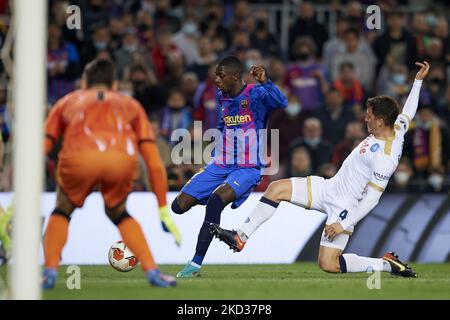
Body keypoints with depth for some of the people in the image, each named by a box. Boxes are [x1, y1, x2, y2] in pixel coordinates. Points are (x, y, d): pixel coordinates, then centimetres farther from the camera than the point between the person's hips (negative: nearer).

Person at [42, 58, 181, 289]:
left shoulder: (68, 102, 36)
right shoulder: (130, 105, 37)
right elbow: (155, 163, 30)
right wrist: (163, 211, 36)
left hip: (78, 157, -1)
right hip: (123, 158, 1)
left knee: (62, 210, 27)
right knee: (118, 212, 29)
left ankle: (50, 271, 10)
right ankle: (152, 271, 18)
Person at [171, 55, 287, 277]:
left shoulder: (255, 94, -12)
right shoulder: (222, 97, 8)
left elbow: (282, 103, -32)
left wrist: (265, 82, -45)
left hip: (248, 168, -7)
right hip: (220, 165, 7)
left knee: (216, 201, -31)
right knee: (180, 205, -5)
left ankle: (196, 264, -24)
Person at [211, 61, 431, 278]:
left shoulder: (384, 158, -29)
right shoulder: (396, 130, -3)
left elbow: (372, 199, -27)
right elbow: (408, 112, 19)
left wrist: (344, 224, -24)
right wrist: (418, 81, 28)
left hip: (343, 208, -10)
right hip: (329, 188, 10)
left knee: (328, 265, -10)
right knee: (276, 189, 1)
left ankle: (387, 264, 5)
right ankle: (240, 238, 6)